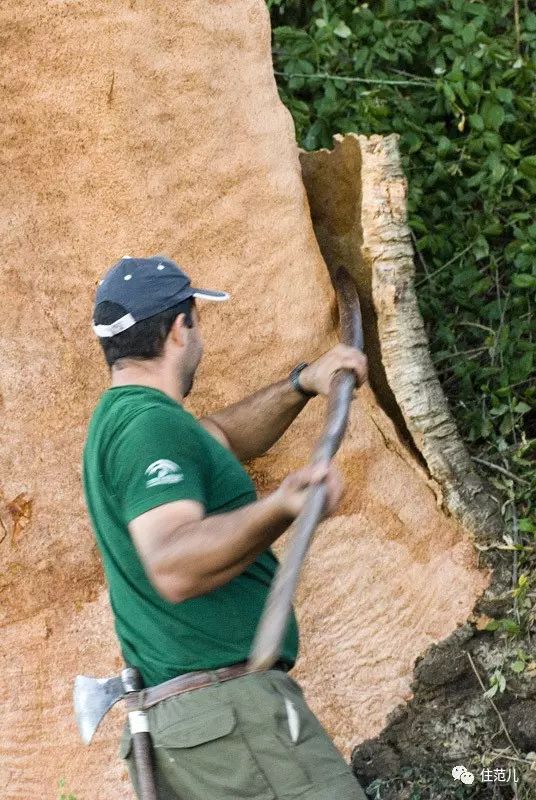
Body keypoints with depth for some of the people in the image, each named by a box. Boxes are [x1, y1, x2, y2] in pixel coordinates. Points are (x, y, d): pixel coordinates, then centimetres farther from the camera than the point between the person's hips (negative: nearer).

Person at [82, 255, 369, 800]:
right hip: (231, 707, -10)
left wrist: (300, 384, 19)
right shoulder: (151, 423, -13)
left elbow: (225, 435, 33)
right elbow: (173, 568, -28)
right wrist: (278, 509, -41)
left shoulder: (117, 418, 18)